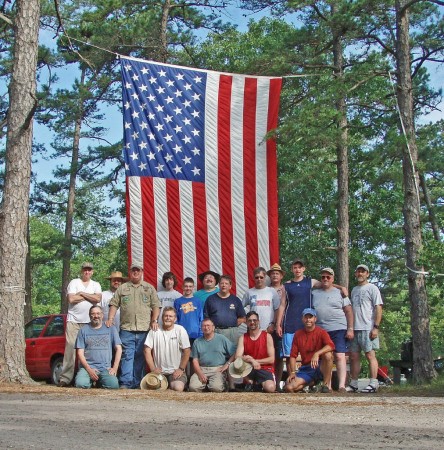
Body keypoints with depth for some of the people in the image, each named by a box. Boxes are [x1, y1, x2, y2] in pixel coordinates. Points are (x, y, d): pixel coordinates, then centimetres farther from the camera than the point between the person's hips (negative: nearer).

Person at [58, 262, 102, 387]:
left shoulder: (96, 285, 15)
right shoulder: (74, 283, 7)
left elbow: (98, 298, -4)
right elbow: (71, 299, -8)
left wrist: (82, 294, -4)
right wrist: (89, 296, -1)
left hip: (90, 322, 2)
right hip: (74, 321, -2)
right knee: (70, 347, -10)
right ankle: (65, 378, -11)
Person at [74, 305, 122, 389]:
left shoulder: (111, 329, 11)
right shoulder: (84, 330, 9)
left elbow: (118, 349, 9)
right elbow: (80, 353, 4)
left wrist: (115, 368, -2)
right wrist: (89, 369, -10)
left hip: (105, 368, 1)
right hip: (88, 366, 0)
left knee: (113, 385, -29)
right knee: (81, 384, -31)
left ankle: (100, 382, 7)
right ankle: (91, 381, 6)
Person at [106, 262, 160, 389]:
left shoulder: (149, 288, 13)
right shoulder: (122, 288, 13)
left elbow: (155, 306, 8)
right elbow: (114, 304, 10)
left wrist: (154, 320, -4)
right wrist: (110, 319, -3)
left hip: (144, 328, 0)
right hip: (126, 328, 0)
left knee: (140, 357, 3)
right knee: (127, 356, -6)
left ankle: (138, 383, 7)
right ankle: (125, 383, -8)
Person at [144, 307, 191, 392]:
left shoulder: (180, 330, -3)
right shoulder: (154, 331, 1)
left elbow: (187, 351, -3)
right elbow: (147, 350, 0)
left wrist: (181, 369, -8)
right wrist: (153, 368, -6)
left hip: (176, 371, -1)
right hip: (159, 371, 1)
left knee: (178, 388, -27)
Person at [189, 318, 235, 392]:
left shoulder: (222, 339, 7)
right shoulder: (197, 342, 14)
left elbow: (234, 353, 5)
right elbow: (195, 360, 7)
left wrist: (227, 364, -8)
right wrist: (200, 374, -9)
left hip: (218, 369, -2)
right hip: (201, 369, 2)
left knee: (216, 387, -32)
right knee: (193, 387, -26)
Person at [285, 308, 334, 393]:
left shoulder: (321, 332, -5)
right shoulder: (298, 334, 5)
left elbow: (331, 346, -25)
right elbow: (293, 355, 5)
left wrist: (317, 354, -38)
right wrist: (293, 372, -6)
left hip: (320, 367, -3)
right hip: (305, 369, 3)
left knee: (328, 355, -35)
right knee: (289, 388, -19)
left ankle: (326, 385, -18)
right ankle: (312, 383, 12)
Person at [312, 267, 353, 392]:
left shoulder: (339, 293, 9)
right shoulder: (314, 293, 15)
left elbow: (349, 311, 6)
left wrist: (350, 329, -3)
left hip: (338, 329, -3)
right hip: (320, 330, 3)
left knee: (339, 356, -12)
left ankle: (342, 385, -18)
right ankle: (327, 385, 6)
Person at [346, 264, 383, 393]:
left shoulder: (372, 288, 0)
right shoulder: (354, 290, 20)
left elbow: (378, 308, -7)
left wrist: (376, 327, -15)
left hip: (368, 328, -7)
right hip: (355, 329, 7)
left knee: (370, 355, -6)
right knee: (354, 356, 7)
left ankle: (373, 384, -4)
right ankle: (353, 384, 13)